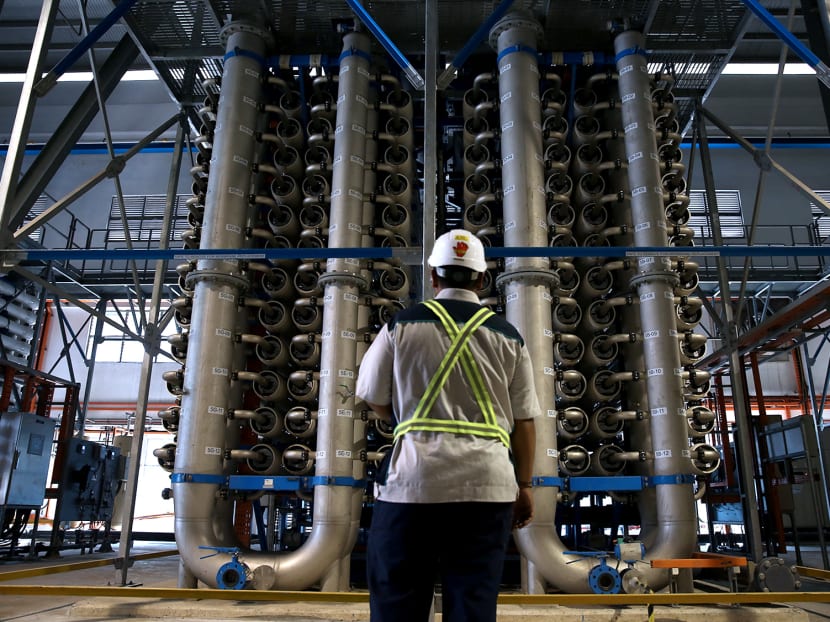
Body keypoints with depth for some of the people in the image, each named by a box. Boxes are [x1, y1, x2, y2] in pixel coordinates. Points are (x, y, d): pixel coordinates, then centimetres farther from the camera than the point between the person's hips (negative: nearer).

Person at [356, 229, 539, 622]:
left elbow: (374, 399, 9)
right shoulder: (507, 335, 7)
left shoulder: (402, 325, 3)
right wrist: (524, 486, 17)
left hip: (414, 477, -1)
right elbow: (524, 420, 8)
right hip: (487, 484, 2)